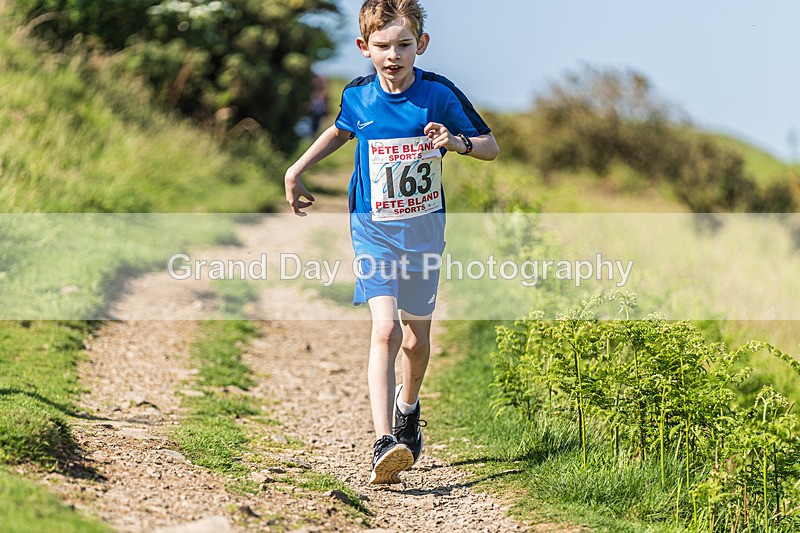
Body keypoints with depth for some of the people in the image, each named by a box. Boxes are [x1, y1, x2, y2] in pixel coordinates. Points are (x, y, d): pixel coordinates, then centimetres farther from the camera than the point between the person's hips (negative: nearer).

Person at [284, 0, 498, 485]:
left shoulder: (439, 93, -9)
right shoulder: (358, 97, -3)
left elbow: (490, 147, -3)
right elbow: (340, 132, 21)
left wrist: (457, 142, -23)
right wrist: (297, 170, 19)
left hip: (425, 227, 1)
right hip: (374, 229, -1)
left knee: (416, 338, 13)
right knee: (385, 328, -20)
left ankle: (408, 406, 46)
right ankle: (384, 445, -27)